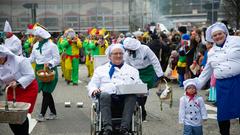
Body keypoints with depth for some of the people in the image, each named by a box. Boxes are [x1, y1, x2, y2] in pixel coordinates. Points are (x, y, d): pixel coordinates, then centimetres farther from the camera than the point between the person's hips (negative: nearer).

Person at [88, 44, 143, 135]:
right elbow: (92, 84, 19)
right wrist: (94, 90, -5)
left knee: (132, 96, -35)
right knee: (104, 95, -36)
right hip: (108, 97, 0)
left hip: (126, 97, 1)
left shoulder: (132, 70, 29)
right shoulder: (100, 69, 27)